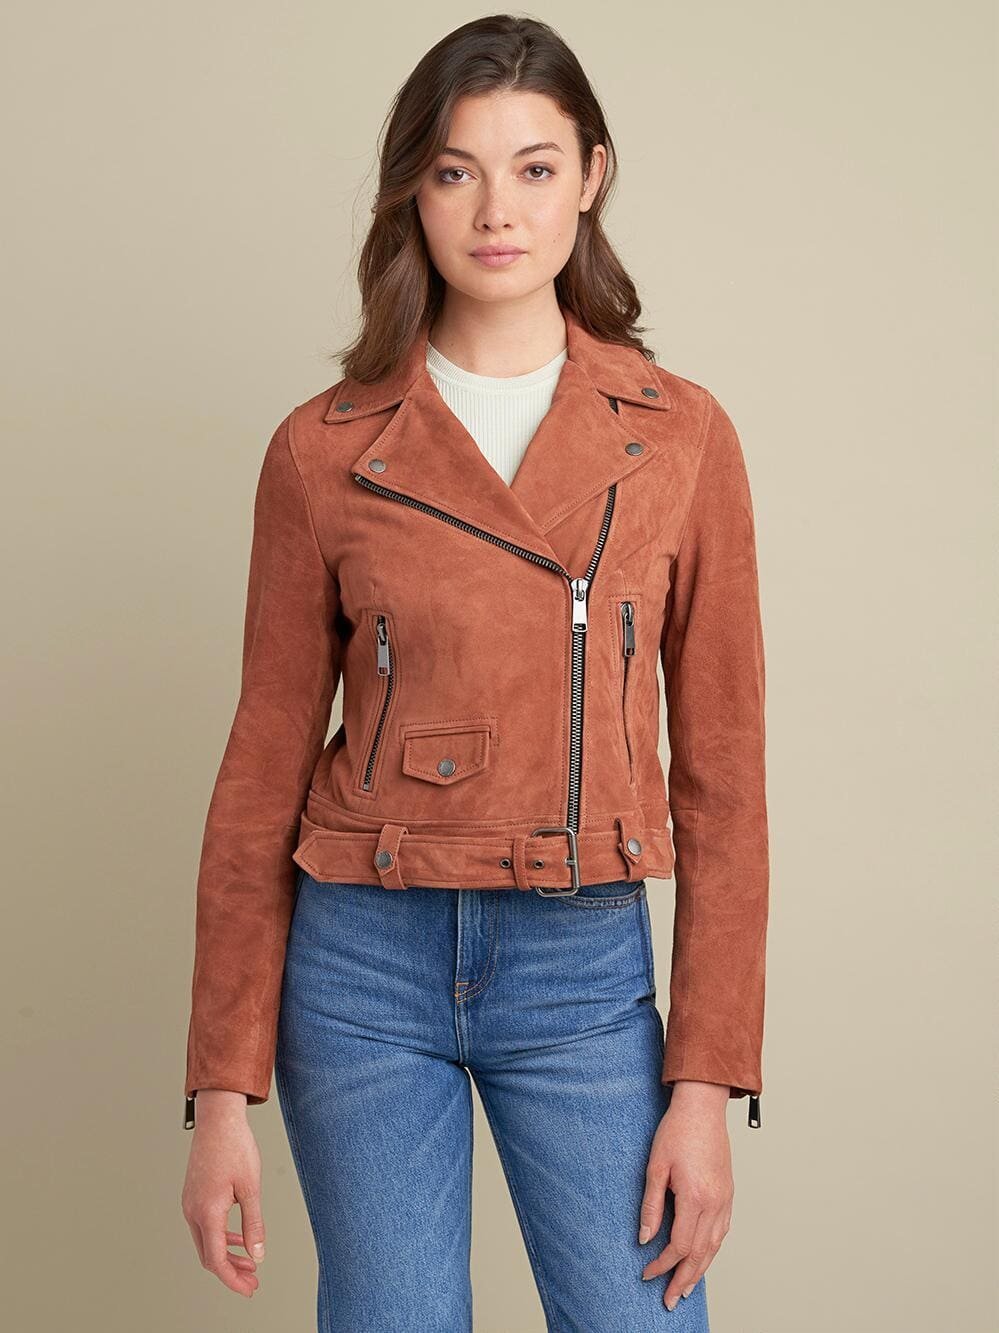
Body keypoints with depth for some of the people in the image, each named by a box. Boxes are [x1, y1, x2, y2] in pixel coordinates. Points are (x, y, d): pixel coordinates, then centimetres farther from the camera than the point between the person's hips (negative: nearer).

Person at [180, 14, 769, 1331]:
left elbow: (721, 774, 0)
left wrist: (707, 1081, -4)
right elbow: (266, 769, 2)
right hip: (363, 970, 0)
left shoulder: (681, 434, -1)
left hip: (584, 970, 1)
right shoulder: (324, 449, -2)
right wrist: (221, 1092, 0)